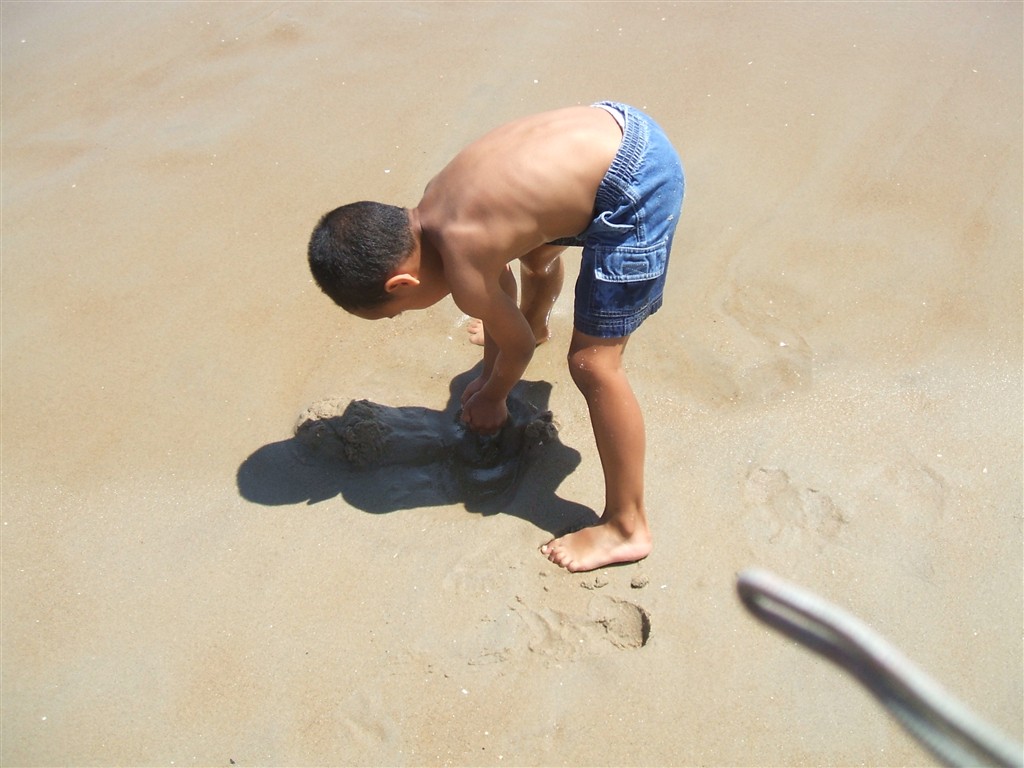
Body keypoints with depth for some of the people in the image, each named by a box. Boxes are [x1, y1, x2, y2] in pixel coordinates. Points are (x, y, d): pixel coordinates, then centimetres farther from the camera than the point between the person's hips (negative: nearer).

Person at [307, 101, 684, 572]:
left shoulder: (463, 274, -21)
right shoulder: (433, 201, 3)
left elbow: (518, 347, -2)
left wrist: (492, 397, 19)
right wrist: (490, 373, 28)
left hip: (635, 184, -10)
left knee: (593, 363, -8)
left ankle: (626, 527, 6)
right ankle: (538, 324, 71)